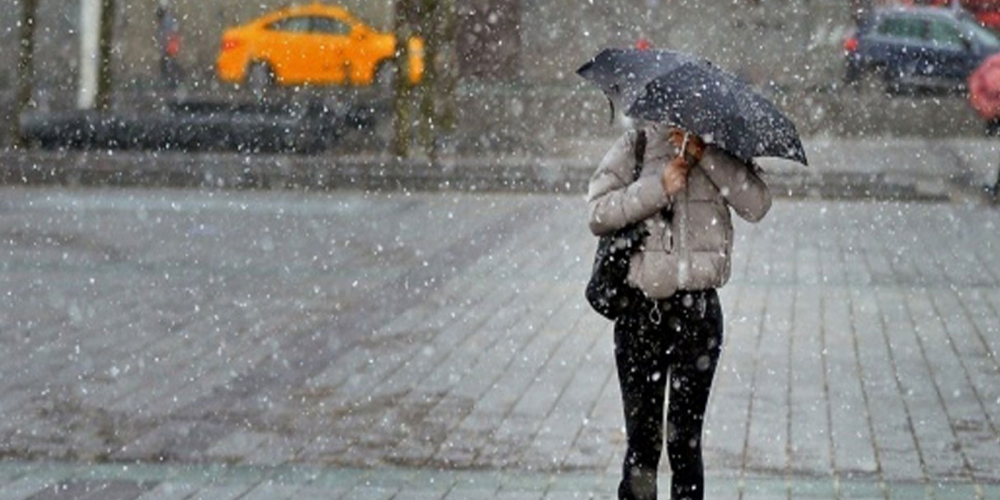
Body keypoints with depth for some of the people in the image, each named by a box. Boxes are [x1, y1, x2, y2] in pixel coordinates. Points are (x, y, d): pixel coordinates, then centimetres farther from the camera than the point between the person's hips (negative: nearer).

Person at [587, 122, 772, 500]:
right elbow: (598, 214, -7)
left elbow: (757, 205, -9)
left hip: (699, 314, 0)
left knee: (686, 441, 3)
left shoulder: (721, 152, 7)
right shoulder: (635, 146, 5)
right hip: (641, 312, 0)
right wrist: (658, 187, -18)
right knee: (642, 439, 3)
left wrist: (705, 155, -15)